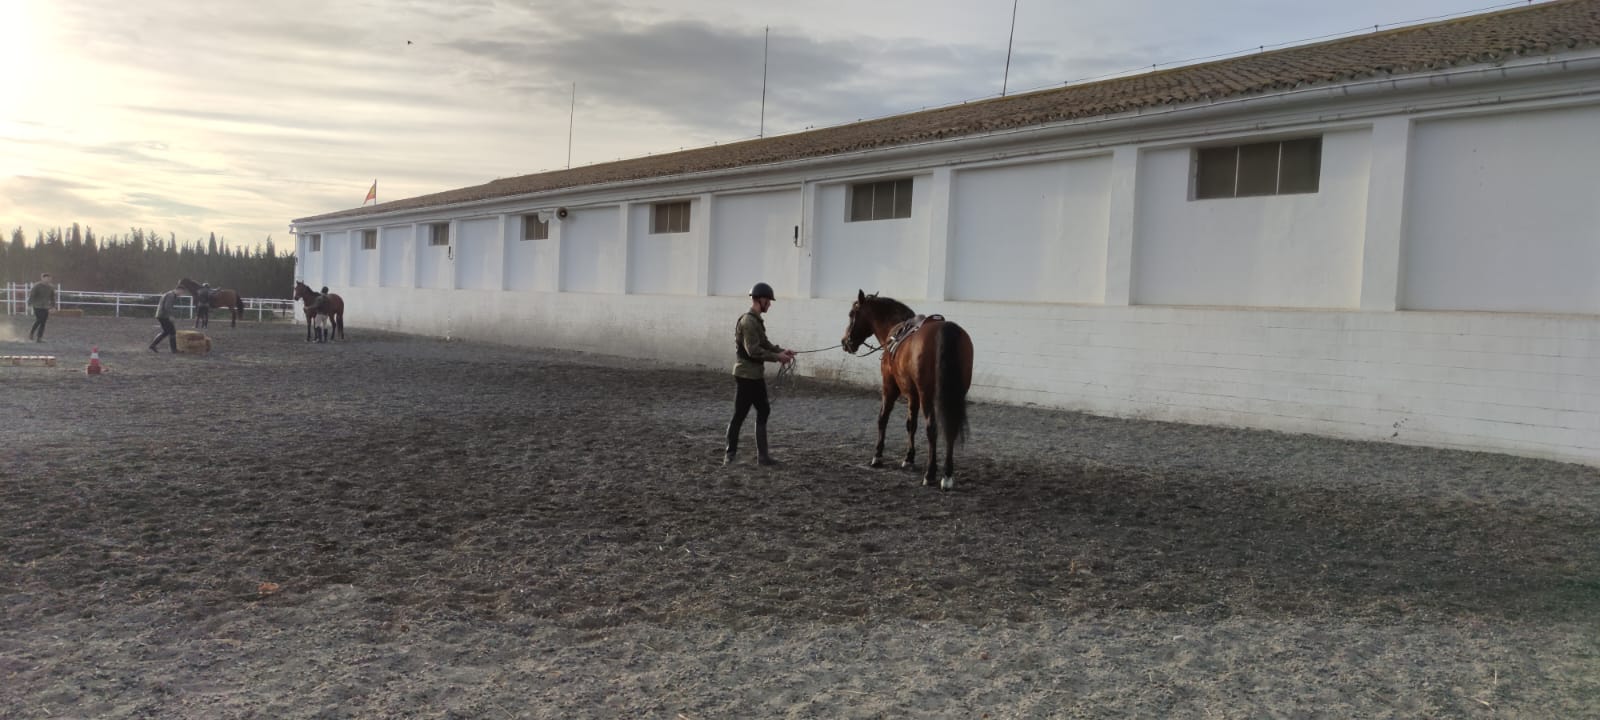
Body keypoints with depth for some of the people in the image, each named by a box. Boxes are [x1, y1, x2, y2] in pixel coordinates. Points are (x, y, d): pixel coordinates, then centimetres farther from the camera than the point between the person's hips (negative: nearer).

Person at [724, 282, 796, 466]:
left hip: (756, 375, 10)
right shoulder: (748, 321, -19)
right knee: (739, 415, -1)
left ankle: (762, 454, 17)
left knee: (763, 412, 12)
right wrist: (777, 357, -17)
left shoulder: (757, 320, 12)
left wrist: (781, 351, 5)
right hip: (746, 376, -10)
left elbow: (764, 344, 18)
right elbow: (754, 351, -23)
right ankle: (730, 454, 9)